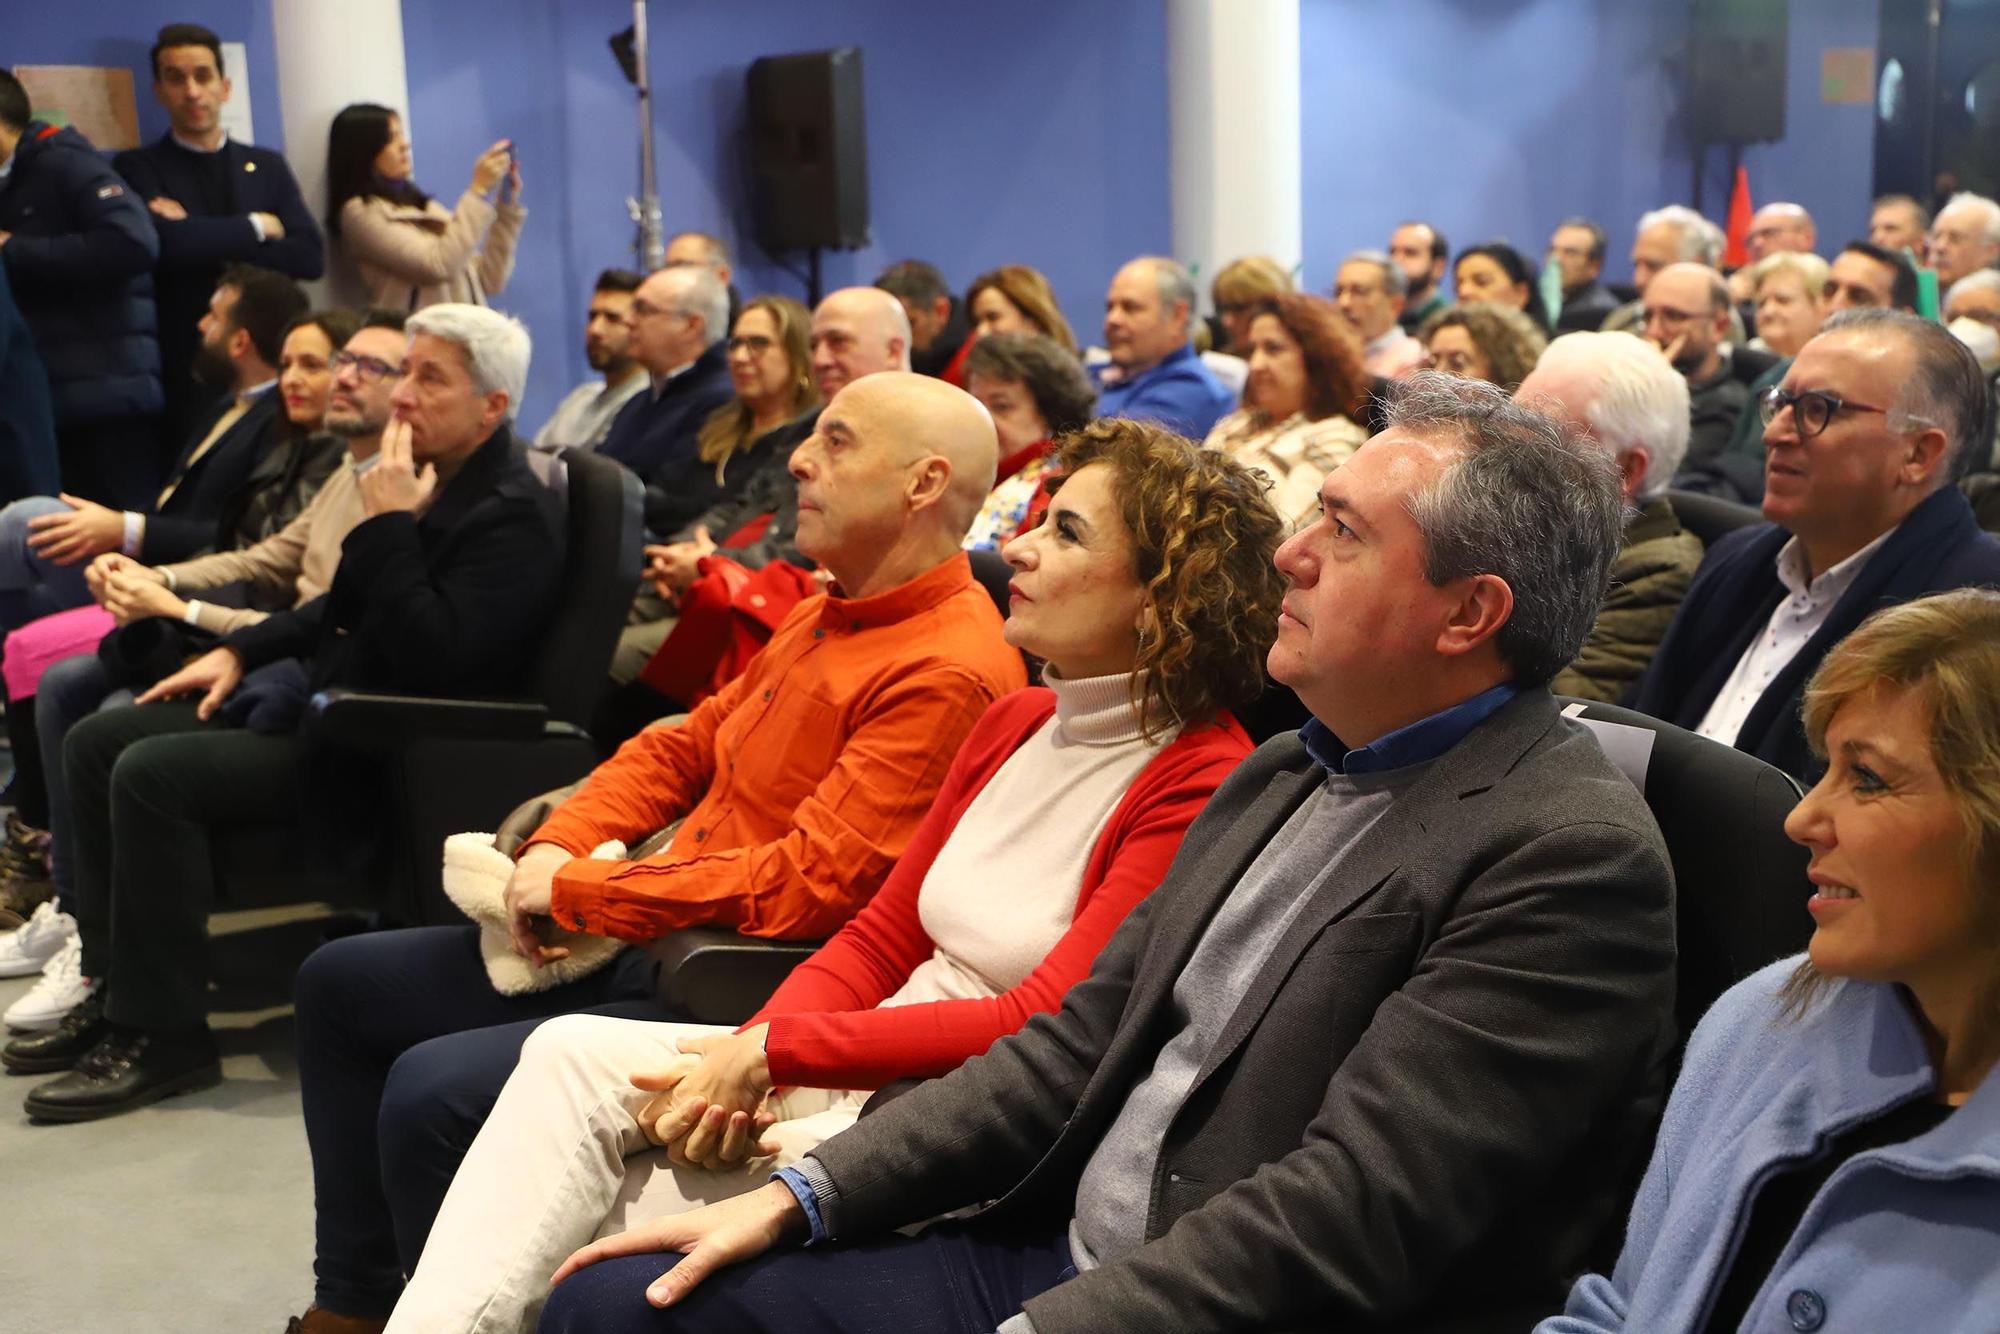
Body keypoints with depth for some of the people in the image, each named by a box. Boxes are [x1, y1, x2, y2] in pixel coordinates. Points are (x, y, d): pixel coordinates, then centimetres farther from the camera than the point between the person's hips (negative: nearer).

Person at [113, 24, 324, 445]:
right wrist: (257, 226, -5)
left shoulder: (267, 166, 14)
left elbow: (311, 256, 0)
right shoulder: (136, 168, 4)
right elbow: (164, 241, -17)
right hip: (186, 373, -3)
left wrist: (207, 243, -8)